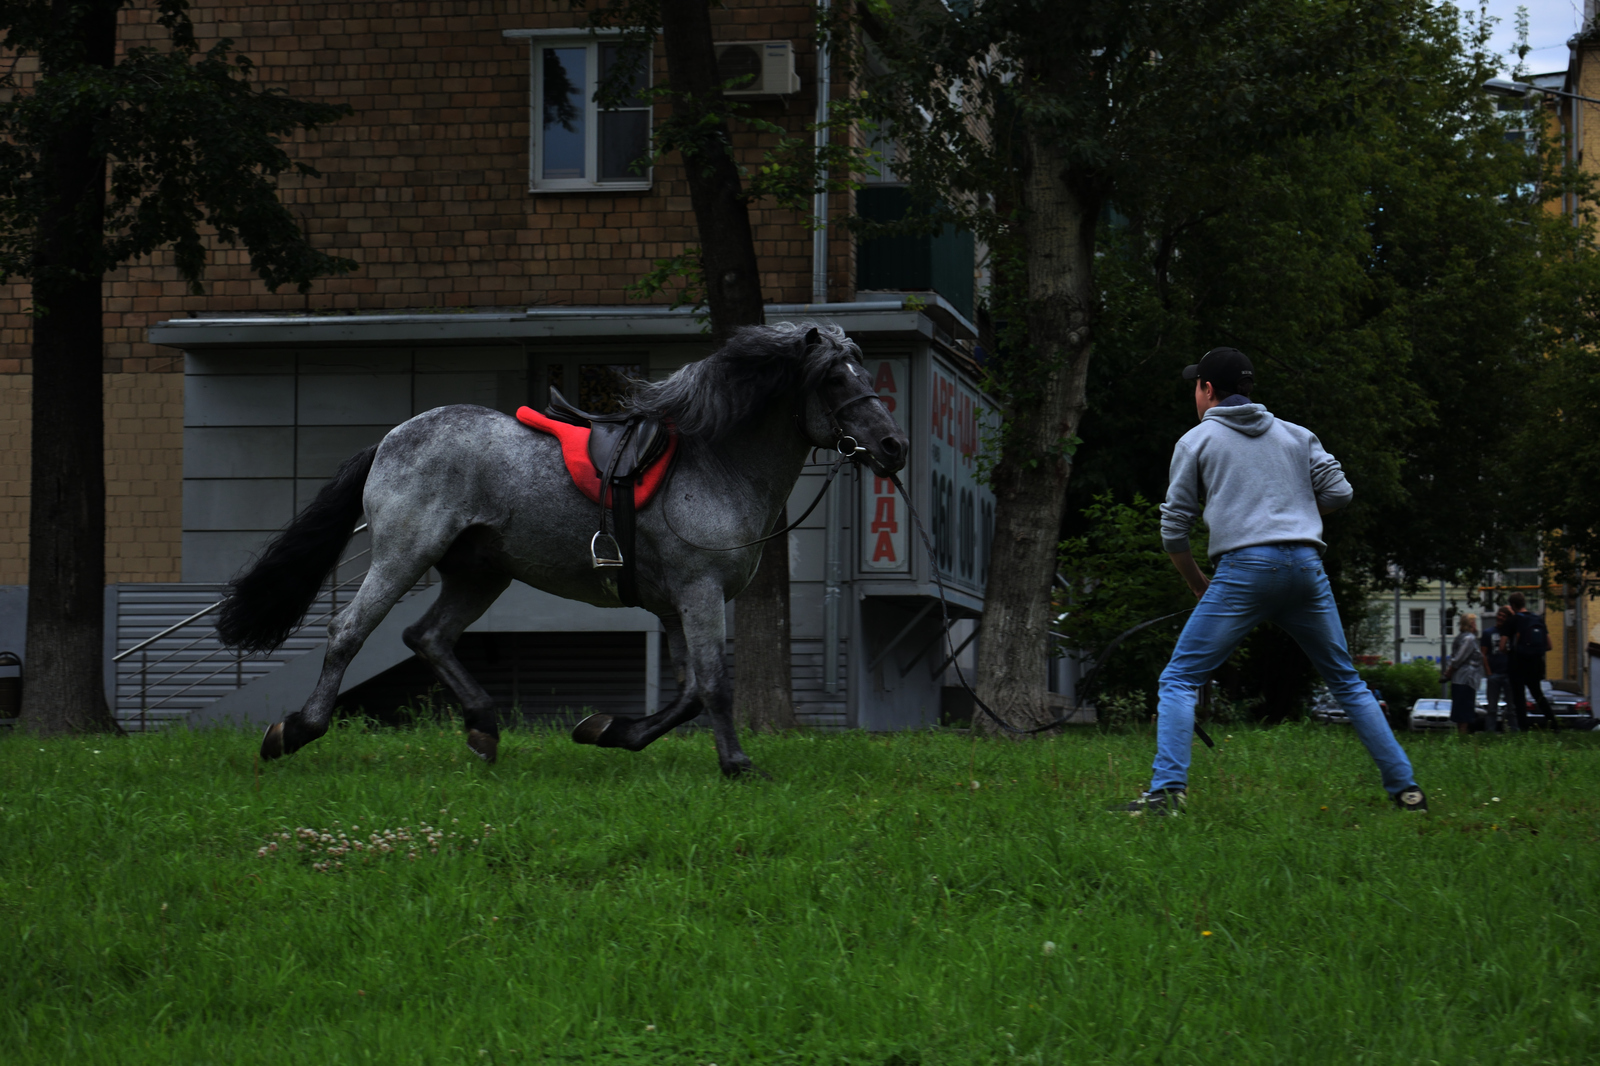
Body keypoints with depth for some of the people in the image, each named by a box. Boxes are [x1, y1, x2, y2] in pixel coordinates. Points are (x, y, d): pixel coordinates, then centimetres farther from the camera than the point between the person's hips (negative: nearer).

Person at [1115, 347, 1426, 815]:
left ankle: (1167, 791, -16)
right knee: (1347, 682, 16)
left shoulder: (1196, 441, 11)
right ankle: (1406, 788, 13)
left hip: (1244, 566, -4)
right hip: (1306, 566, 4)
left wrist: (1199, 585, 21)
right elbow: (1338, 492, 10)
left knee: (1178, 680, 0)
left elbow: (1174, 529, 9)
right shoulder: (1295, 434, 19)